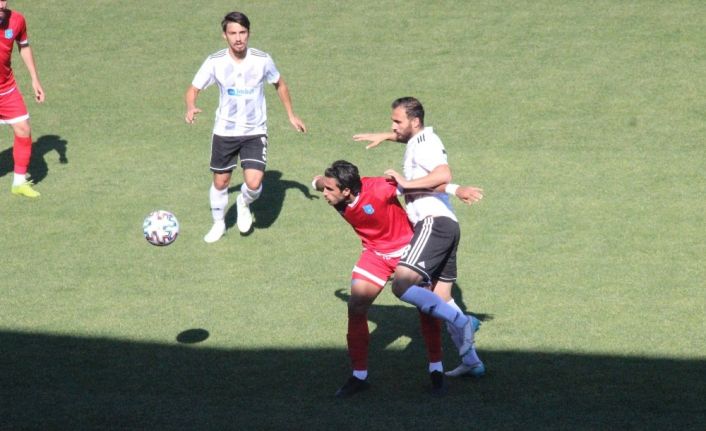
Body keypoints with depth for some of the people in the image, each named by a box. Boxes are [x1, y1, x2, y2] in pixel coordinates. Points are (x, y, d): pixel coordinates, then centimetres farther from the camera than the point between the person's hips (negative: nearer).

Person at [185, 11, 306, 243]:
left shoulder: (262, 60, -10)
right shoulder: (215, 62, -12)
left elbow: (279, 84, 8)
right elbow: (194, 89, -5)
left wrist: (291, 115, 10)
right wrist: (191, 108, -27)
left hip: (255, 132, -1)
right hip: (224, 131, 1)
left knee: (254, 183, -15)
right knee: (220, 182, 11)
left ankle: (244, 204, 21)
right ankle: (218, 224, 35)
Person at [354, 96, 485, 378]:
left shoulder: (424, 145, -9)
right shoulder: (421, 139, 22)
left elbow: (444, 175, -27)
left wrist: (407, 183, -22)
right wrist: (383, 136, 43)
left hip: (434, 222, -11)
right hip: (447, 227, 11)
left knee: (402, 283, -24)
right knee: (441, 299, 15)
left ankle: (461, 322, -23)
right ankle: (471, 361, 17)